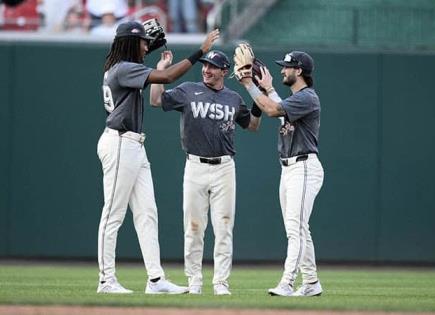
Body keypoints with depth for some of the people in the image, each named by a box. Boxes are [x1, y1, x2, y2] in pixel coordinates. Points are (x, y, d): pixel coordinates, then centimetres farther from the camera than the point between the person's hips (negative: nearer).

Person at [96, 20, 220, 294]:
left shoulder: (124, 69, 15)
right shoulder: (123, 69, -14)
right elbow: (166, 77, -23)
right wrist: (201, 51, -21)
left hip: (135, 147, 10)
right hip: (120, 144, -10)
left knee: (147, 212, 5)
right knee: (113, 214, -4)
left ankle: (156, 279, 2)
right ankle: (107, 280, 1)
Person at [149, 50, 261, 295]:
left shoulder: (234, 99, 10)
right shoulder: (188, 91, 5)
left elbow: (253, 126, 20)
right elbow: (156, 100, -1)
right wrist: (162, 69, -5)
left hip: (224, 167, 1)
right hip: (195, 167, -1)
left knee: (224, 228, -1)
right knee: (194, 227, 2)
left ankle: (221, 283, 2)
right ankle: (194, 282, 9)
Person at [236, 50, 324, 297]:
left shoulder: (307, 97, -15)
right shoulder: (296, 97, 18)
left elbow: (272, 110, -22)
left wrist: (249, 84, -14)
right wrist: (269, 87, 29)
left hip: (304, 168, -11)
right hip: (288, 168, 11)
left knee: (296, 229, -15)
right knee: (297, 230, 11)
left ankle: (287, 283, -22)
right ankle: (311, 283, 15)